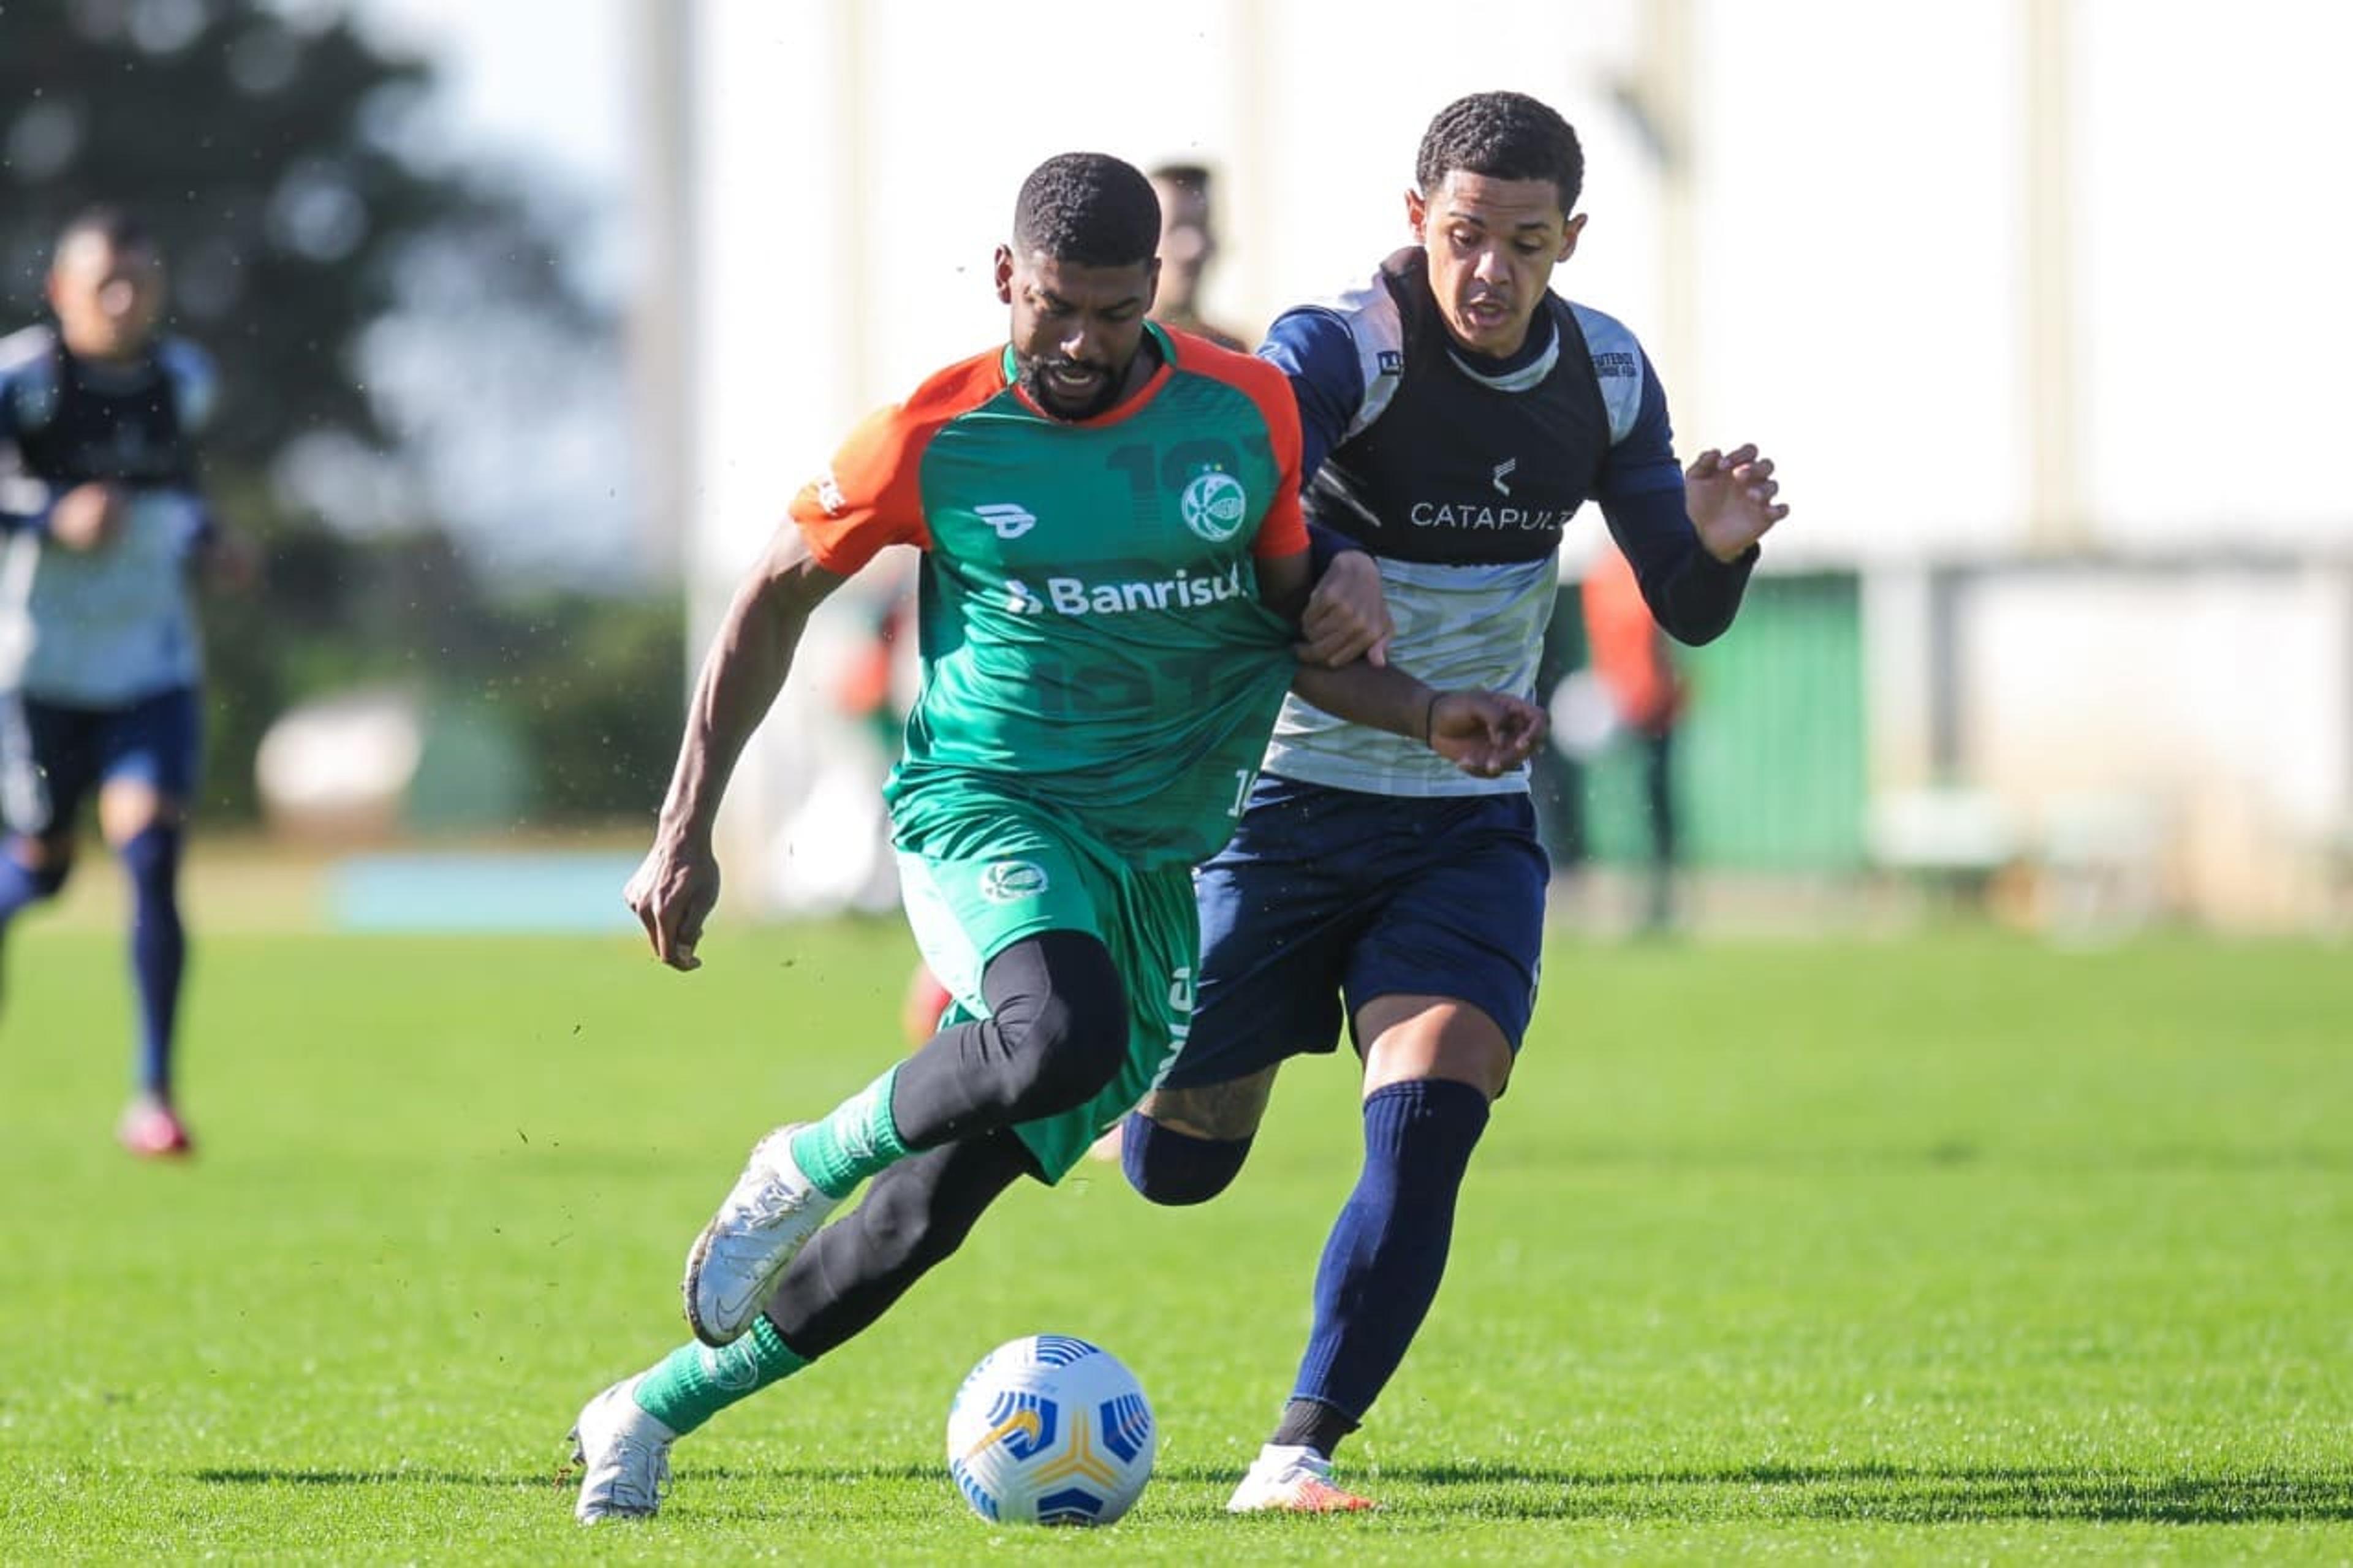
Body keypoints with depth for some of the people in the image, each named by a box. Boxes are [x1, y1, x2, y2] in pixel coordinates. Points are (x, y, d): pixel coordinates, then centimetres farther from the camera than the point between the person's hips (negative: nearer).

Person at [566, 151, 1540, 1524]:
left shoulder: (1247, 411, 1)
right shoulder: (936, 441, -6)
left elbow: (1288, 623, 14)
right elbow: (776, 602, 6)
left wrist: (1428, 715, -4)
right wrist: (685, 831, 5)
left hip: (1163, 867, 3)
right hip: (988, 812, -3)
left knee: (921, 1224, 0)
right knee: (1066, 1039, -38)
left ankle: (652, 1413, 19)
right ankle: (804, 1170, -11)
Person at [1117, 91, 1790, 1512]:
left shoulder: (1606, 376, -1)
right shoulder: (1337, 352, -18)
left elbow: (1686, 614, 6)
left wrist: (1717, 548, -17)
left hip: (1471, 825, 3)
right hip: (1288, 798, -3)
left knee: (1430, 1125, -19)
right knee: (1176, 1166, 6)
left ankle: (1300, 1452, -14)